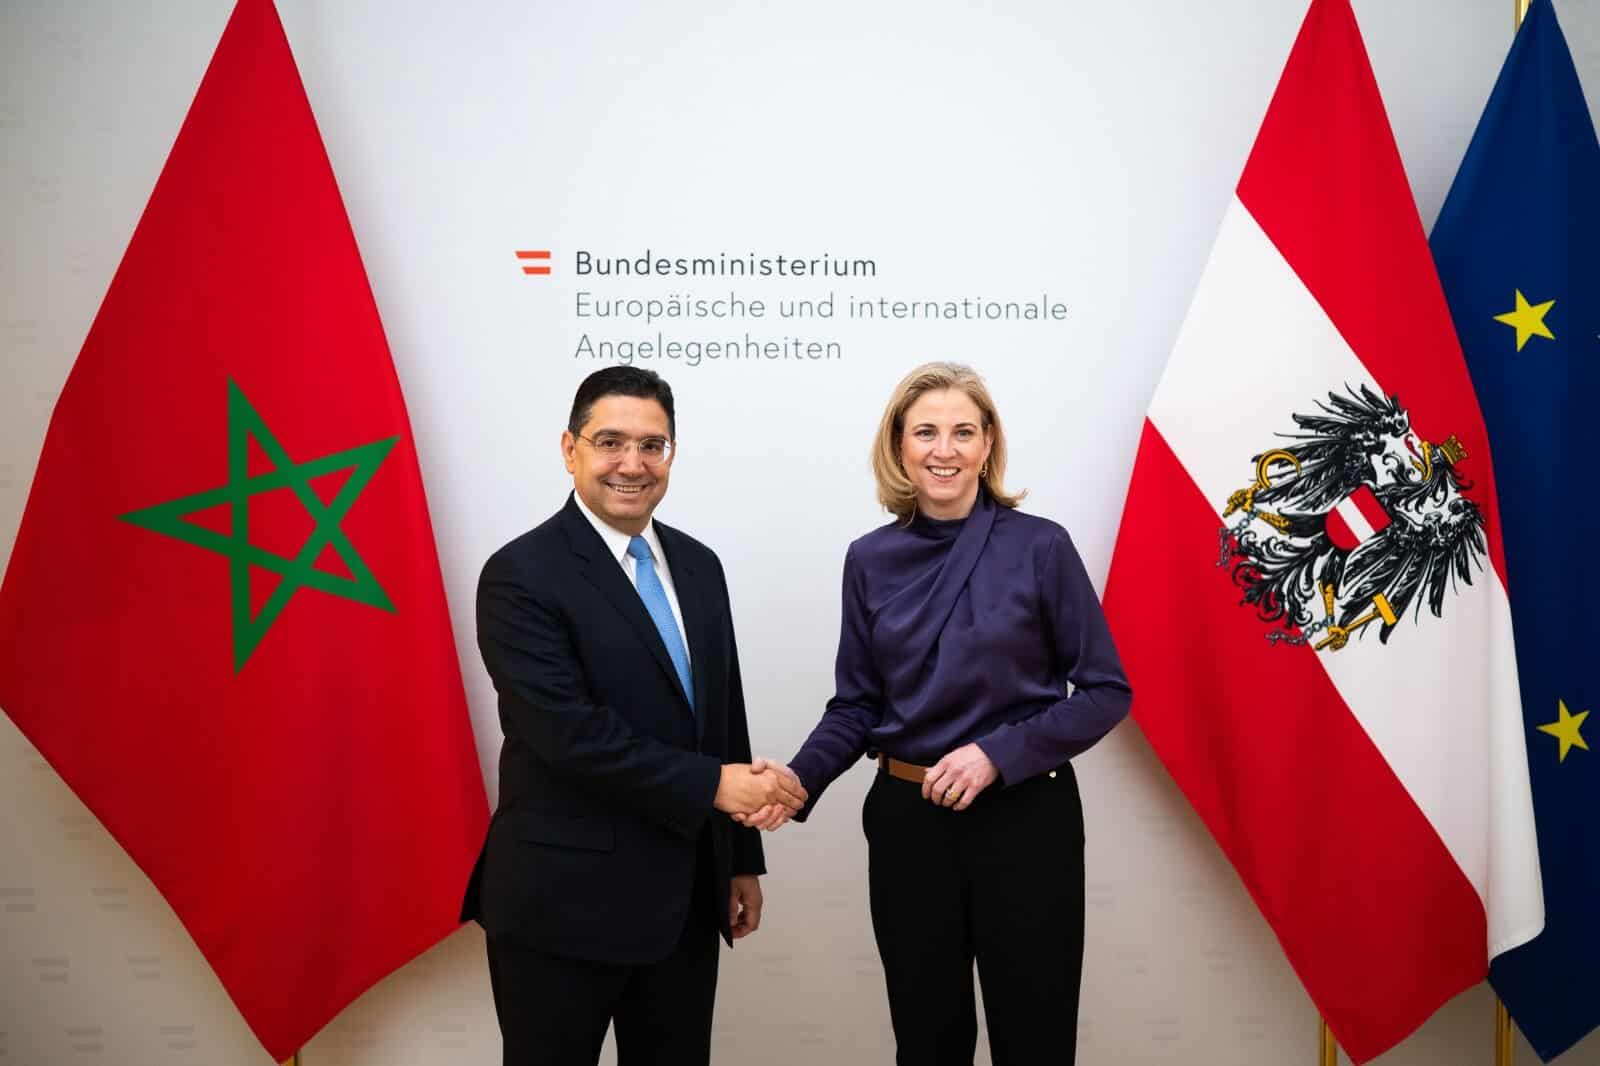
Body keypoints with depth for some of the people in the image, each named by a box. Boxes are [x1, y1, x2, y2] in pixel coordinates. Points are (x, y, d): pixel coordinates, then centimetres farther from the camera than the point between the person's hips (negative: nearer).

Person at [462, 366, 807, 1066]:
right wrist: (714, 785, -19)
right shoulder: (521, 576, -13)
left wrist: (742, 859, 13)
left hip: (686, 899, 6)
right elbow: (568, 731, -22)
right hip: (564, 903, -6)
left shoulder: (698, 565, 8)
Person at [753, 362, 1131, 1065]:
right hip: (907, 821, 2)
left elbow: (1107, 691, -6)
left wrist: (998, 754, -17)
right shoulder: (871, 560, 0)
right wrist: (801, 778, -12)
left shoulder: (1040, 546, -8)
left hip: (1025, 820, -2)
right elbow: (855, 704, 6)